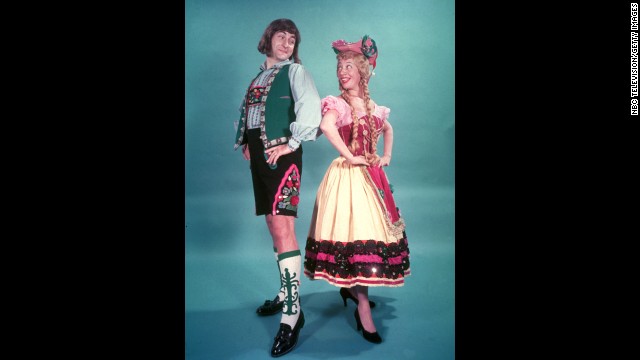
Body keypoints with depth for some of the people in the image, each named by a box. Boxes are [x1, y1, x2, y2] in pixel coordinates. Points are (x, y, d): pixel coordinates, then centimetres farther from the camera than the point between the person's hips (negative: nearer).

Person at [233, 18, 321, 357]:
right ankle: (286, 291, 27)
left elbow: (311, 110, -15)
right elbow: (247, 112, 26)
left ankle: (293, 311, -10)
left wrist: (292, 143, -15)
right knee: (273, 225, 13)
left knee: (282, 226, -14)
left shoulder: (295, 70, 1)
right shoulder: (259, 75, 20)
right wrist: (246, 143, 11)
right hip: (259, 155, 7)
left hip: (282, 154, -7)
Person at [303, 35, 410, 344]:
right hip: (348, 177, -7)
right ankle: (363, 308, -1)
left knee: (375, 231, 12)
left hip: (372, 176, 7)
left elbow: (388, 130, 31)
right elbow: (326, 125, -31)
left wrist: (387, 156, 17)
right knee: (357, 236, -9)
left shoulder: (373, 107, 11)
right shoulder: (337, 103, -8)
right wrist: (350, 157, -26)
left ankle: (351, 287, 32)